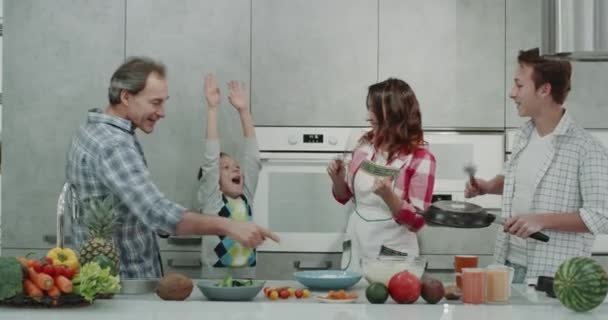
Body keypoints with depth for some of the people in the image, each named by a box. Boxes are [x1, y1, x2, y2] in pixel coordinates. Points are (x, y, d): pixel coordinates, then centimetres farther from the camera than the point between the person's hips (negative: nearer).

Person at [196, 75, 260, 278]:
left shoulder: (246, 195, 10)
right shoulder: (210, 198, 0)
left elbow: (252, 155, 5)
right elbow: (211, 158, -9)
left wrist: (243, 110, 0)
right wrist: (212, 109, -13)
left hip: (247, 276, 4)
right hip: (216, 277, -4)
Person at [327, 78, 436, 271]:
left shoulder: (420, 159, -13)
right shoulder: (365, 146, 1)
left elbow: (416, 222, -14)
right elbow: (344, 197, 13)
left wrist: (388, 195, -28)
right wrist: (338, 179, -7)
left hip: (393, 254, -5)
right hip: (356, 248, 5)